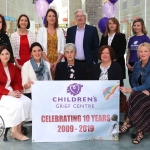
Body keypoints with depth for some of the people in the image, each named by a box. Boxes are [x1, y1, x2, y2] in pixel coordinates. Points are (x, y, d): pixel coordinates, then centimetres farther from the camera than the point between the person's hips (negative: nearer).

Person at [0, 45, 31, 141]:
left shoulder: (12, 67, 12)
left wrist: (17, 91, -7)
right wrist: (9, 93, -21)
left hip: (12, 92, 7)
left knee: (28, 102, -18)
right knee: (18, 104, -30)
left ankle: (19, 129, -13)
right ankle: (14, 131, -15)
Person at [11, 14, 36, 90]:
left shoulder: (32, 35, 6)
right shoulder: (13, 35, 3)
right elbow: (13, 51, 2)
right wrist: (17, 64, -5)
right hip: (19, 63, -1)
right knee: (20, 83, -5)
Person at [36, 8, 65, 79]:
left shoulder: (60, 31, 10)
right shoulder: (41, 30, 5)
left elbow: (62, 49, 4)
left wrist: (57, 62, -10)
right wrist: (48, 62, -12)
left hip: (57, 63, 1)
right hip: (45, 62, -1)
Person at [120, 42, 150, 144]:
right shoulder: (137, 65, 4)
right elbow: (133, 81, 9)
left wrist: (130, 90, -30)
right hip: (140, 93, 5)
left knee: (134, 98, -33)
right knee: (134, 99, -28)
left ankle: (127, 124, -19)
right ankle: (140, 131, -24)